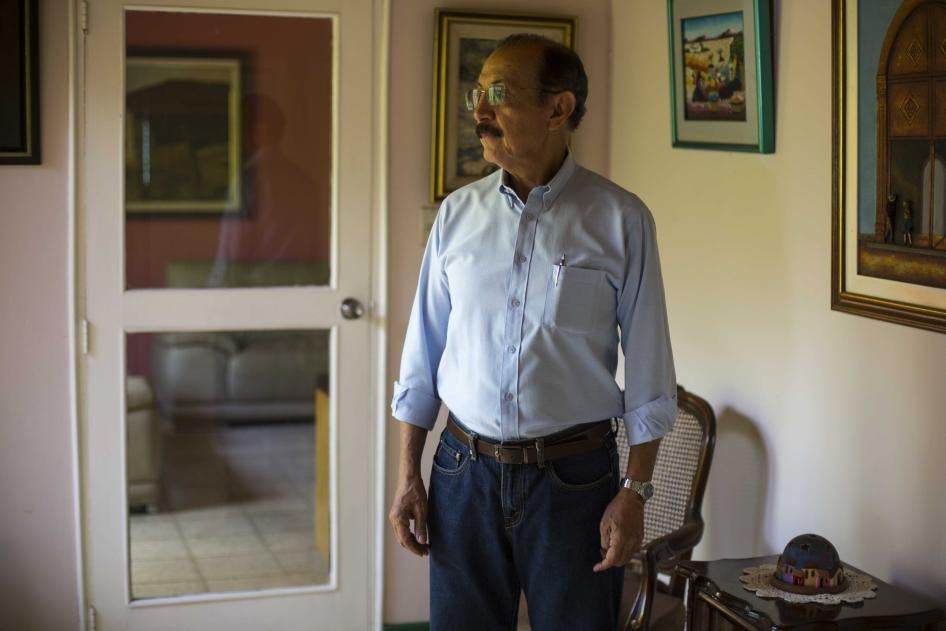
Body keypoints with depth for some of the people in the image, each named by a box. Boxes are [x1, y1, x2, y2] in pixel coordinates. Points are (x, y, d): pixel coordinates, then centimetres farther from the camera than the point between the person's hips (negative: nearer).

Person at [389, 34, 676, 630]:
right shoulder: (458, 213, 2)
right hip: (464, 470, 3)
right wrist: (408, 474, 4)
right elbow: (423, 356, 6)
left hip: (574, 475, -2)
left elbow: (648, 371, -6)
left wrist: (635, 492, -8)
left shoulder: (620, 219, -7)